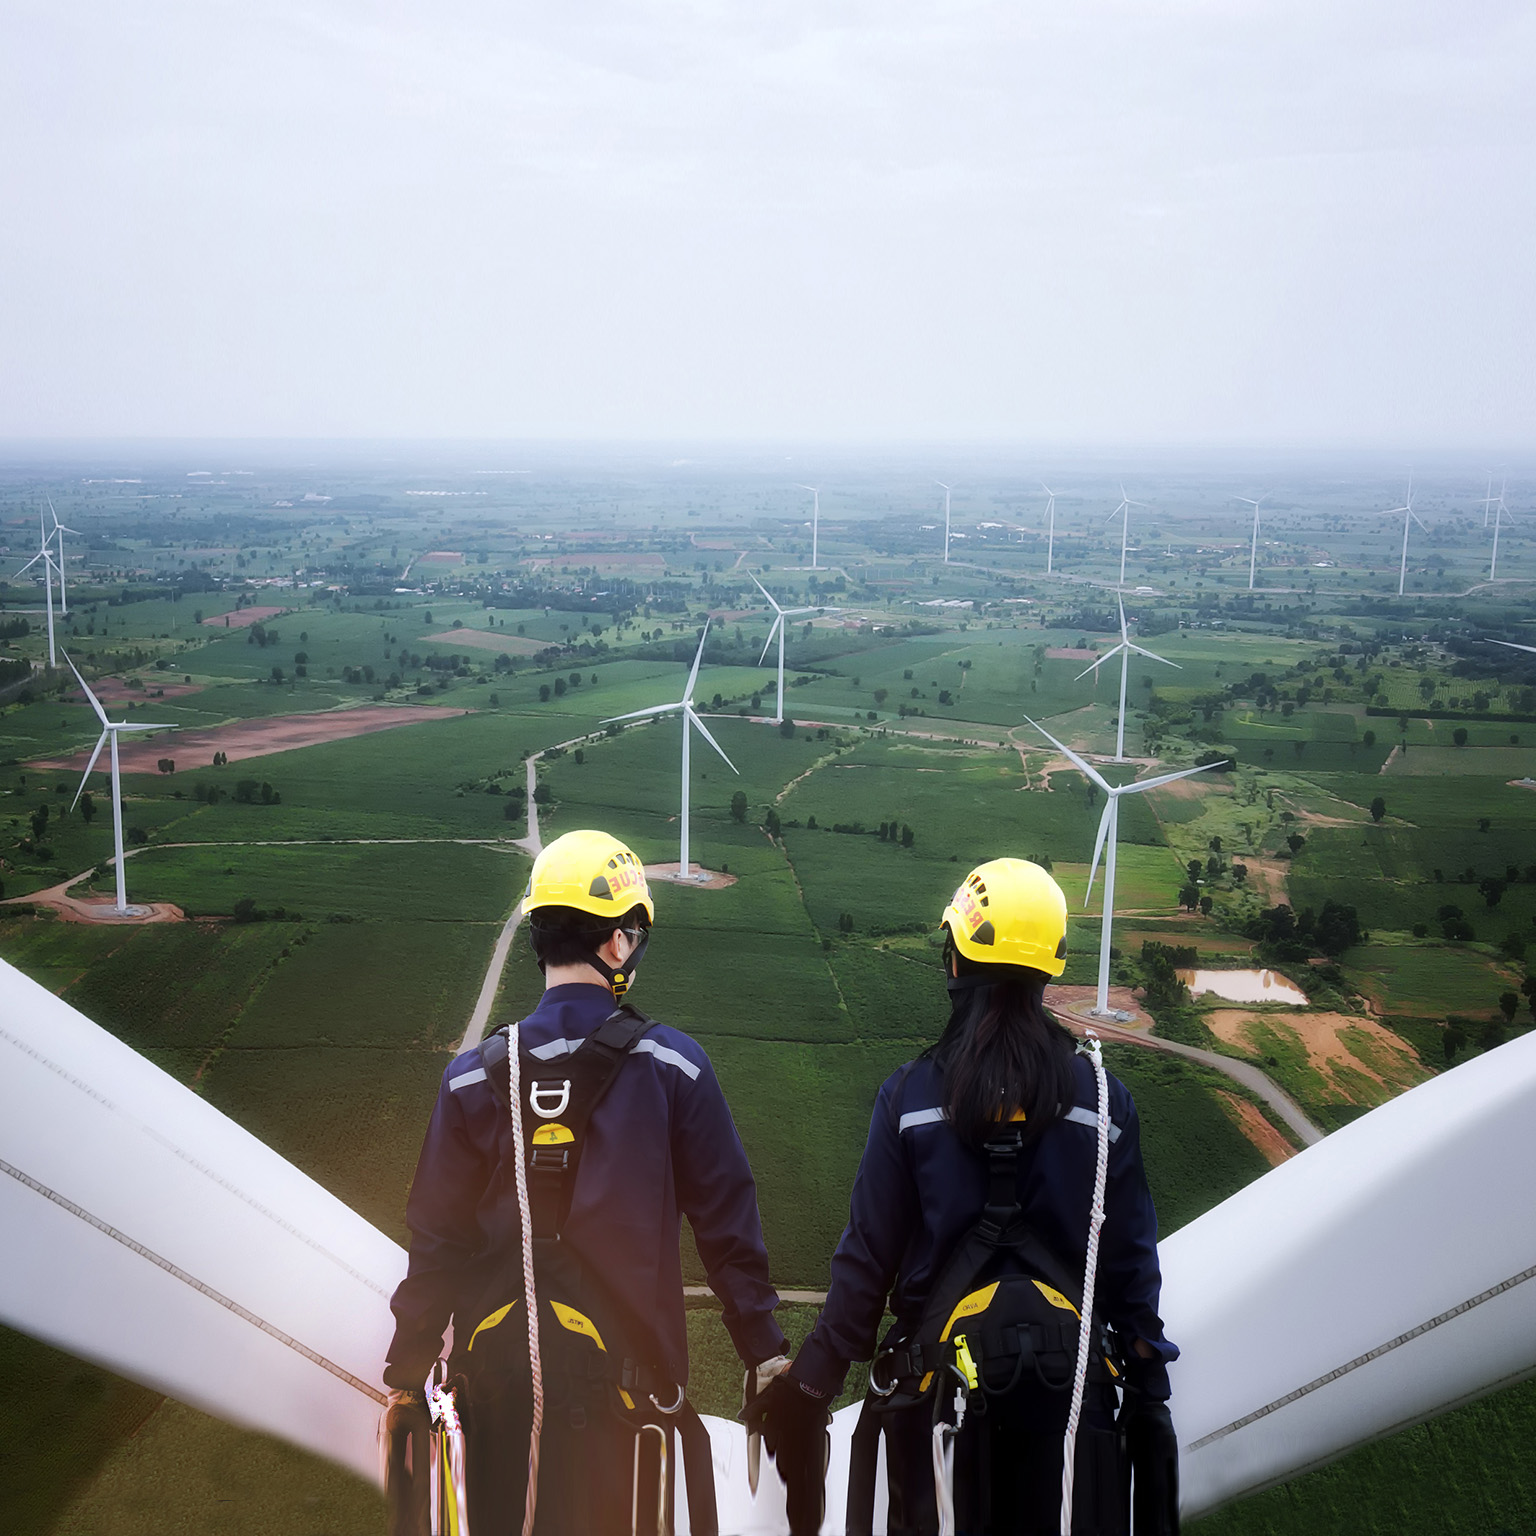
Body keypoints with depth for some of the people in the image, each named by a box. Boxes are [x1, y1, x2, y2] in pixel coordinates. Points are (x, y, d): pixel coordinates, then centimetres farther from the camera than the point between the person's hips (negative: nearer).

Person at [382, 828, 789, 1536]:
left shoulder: (476, 1078, -4)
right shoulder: (670, 1066, -9)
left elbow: (438, 1239, 0)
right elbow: (724, 1220, -5)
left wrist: (405, 1370, 10)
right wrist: (765, 1350, 5)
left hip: (497, 1365, 2)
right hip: (624, 1364, -1)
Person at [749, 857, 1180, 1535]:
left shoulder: (911, 1094, -9)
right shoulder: (1102, 1097, -5)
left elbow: (867, 1254, -6)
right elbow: (1131, 1262, -1)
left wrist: (812, 1382, 4)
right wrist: (1149, 1388, 10)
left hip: (945, 1372, -1)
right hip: (1074, 1375, 1)